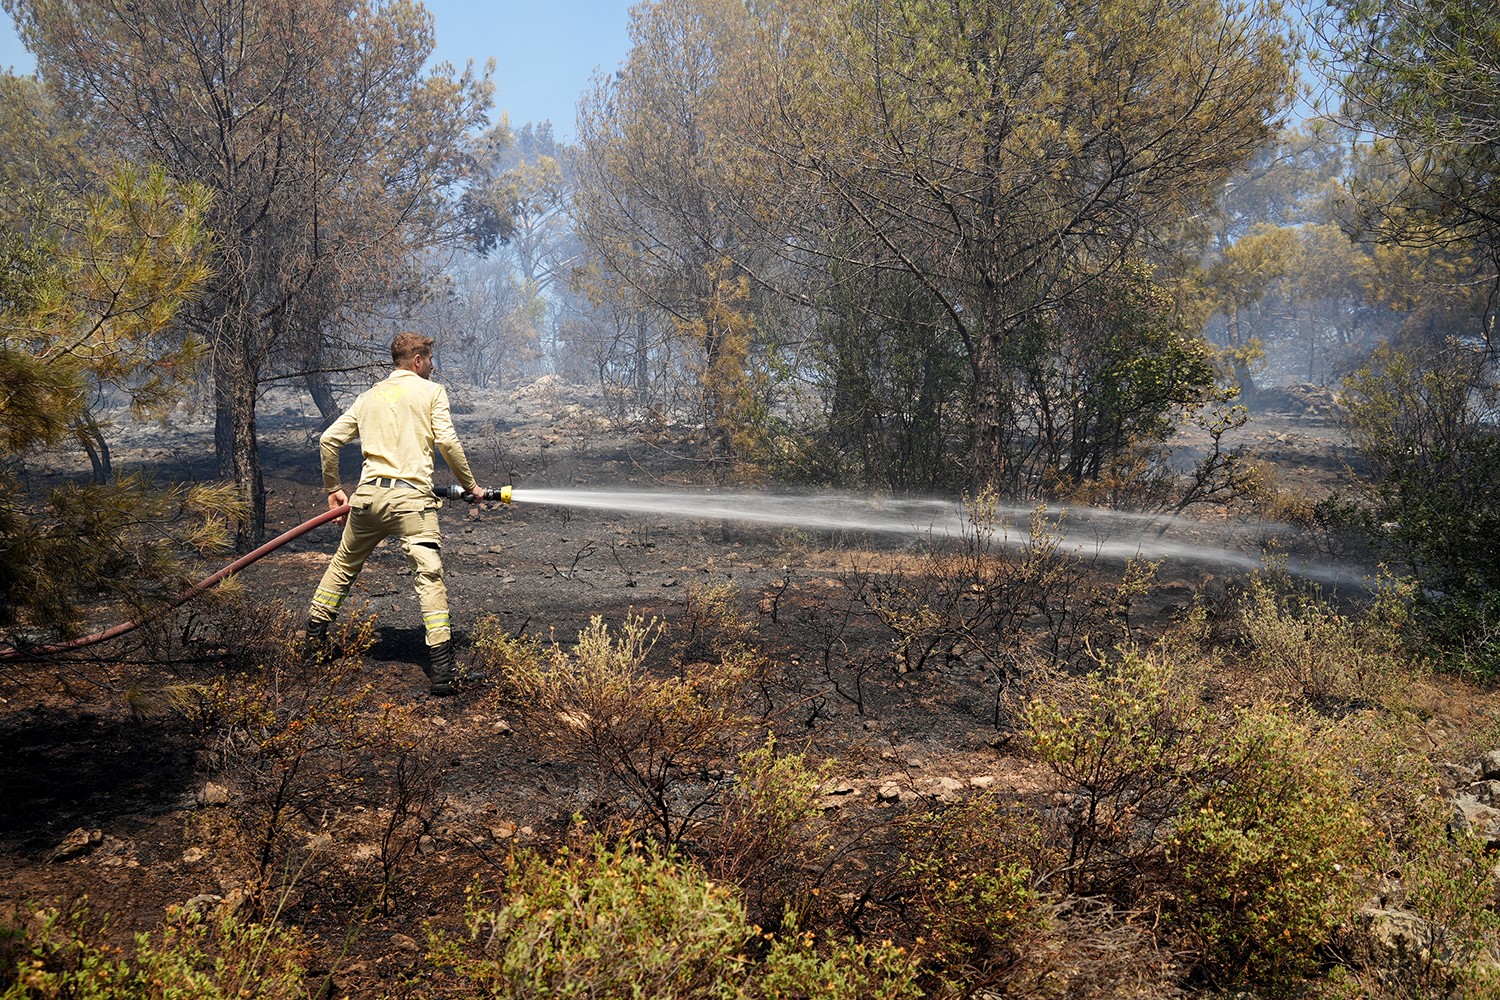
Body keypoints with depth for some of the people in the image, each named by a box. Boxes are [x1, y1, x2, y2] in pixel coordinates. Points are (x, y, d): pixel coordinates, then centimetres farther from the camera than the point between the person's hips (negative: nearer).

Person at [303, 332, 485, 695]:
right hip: (410, 495, -5)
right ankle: (441, 669, -15)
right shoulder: (430, 391, 6)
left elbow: (328, 439, 17)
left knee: (344, 565, 23)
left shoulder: (369, 396, 20)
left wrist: (333, 489, 26)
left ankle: (314, 639, 34)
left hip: (368, 495, 5)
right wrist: (470, 485, 7)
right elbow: (447, 442, -5)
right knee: (429, 576, -8)